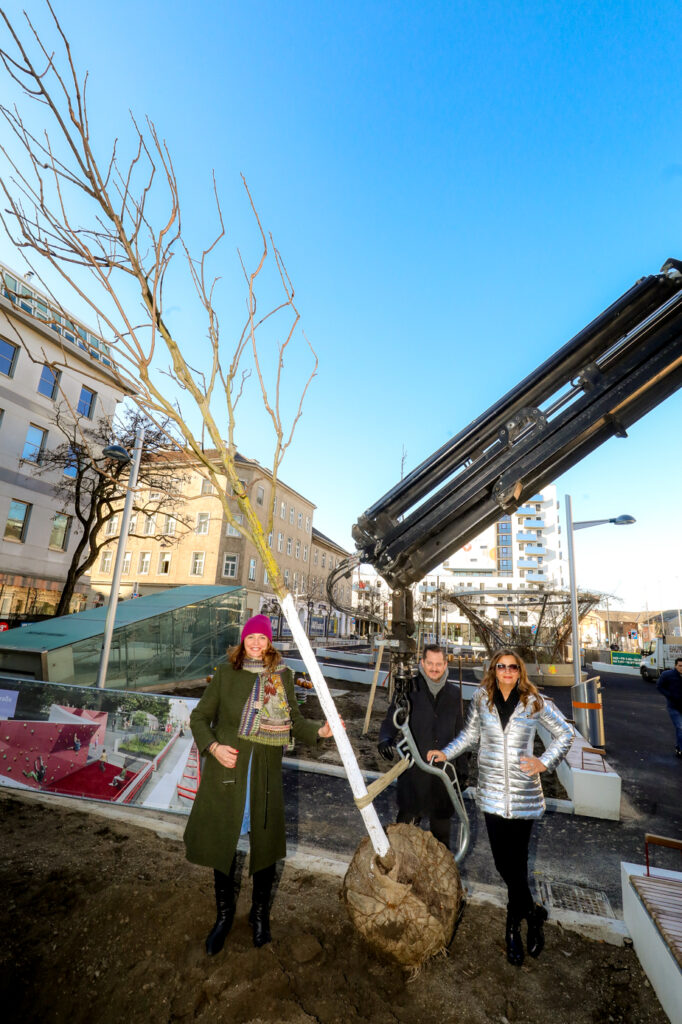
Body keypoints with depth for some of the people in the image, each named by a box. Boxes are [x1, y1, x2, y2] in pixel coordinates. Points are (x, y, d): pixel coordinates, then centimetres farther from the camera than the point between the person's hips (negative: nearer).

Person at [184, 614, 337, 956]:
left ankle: (260, 914, 40)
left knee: (264, 843, 12)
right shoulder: (226, 673, -3)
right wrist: (213, 746, -12)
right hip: (227, 767, 0)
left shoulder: (282, 675, 0)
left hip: (265, 772, 1)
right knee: (222, 841, 13)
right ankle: (224, 915, 41)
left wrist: (319, 731, -12)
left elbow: (294, 719, 4)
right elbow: (200, 716, 2)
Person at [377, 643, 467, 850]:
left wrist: (462, 768, 13)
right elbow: (391, 720, -4)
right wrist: (385, 740, -25)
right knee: (407, 820, 0)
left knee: (441, 824, 16)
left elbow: (460, 733, 13)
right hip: (413, 769, -3)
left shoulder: (454, 693, 5)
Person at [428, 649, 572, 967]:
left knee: (515, 860, 5)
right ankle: (532, 914, 31)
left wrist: (544, 762, -3)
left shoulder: (534, 702, -5)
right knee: (504, 861, 5)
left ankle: (513, 926, 30)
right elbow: (470, 735, 11)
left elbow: (565, 733, 6)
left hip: (524, 791, -1)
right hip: (492, 791, 2)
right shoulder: (481, 700, -1)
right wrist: (446, 752, -1)